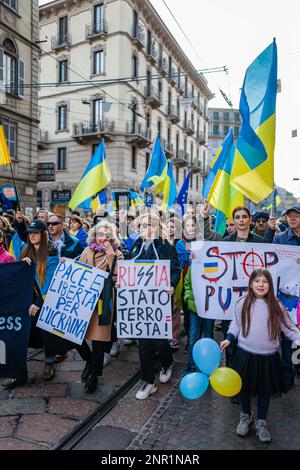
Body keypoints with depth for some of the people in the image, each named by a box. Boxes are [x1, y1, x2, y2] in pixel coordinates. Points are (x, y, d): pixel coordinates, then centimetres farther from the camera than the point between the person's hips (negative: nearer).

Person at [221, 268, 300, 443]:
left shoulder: (276, 306, -8)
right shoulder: (243, 304, -7)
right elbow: (236, 324, 5)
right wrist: (229, 339, -5)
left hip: (268, 357, 0)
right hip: (246, 355, 1)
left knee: (265, 391, 14)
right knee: (244, 388, 15)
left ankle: (261, 422, 38)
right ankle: (246, 416, 42)